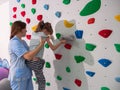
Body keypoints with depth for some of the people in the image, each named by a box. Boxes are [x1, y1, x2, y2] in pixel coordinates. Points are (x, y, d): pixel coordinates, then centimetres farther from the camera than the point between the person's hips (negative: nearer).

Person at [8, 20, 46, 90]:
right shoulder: (14, 42, -18)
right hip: (19, 76, -8)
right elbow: (28, 56, -26)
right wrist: (41, 44, -21)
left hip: (26, 74, 9)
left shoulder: (23, 42, 9)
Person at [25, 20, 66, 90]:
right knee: (42, 82, 9)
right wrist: (61, 42, 15)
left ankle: (38, 79, 40)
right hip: (35, 62, -8)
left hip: (28, 61, 8)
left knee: (42, 61, 38)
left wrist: (48, 37, 32)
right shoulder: (44, 35, -3)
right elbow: (53, 48, 2)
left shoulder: (33, 34, 13)